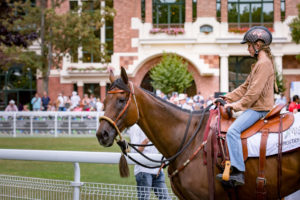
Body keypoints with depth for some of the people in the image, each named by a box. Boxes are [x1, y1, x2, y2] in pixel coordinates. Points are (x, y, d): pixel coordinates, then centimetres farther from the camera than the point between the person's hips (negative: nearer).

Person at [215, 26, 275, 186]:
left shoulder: (264, 63, -14)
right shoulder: (260, 63, 19)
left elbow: (254, 91, -20)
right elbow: (246, 86, 22)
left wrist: (237, 105, -14)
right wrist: (229, 97, 13)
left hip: (259, 108, -11)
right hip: (256, 107, 11)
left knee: (233, 131, -24)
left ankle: (238, 173, -30)